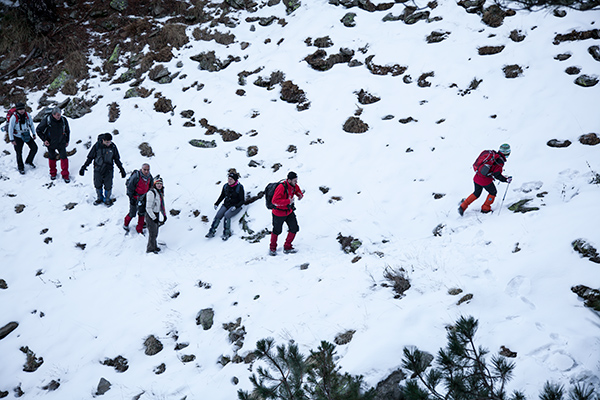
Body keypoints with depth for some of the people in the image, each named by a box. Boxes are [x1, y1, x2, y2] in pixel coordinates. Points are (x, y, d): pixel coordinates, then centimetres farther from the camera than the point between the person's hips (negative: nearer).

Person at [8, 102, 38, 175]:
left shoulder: (27, 115, -10)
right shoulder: (14, 117, -24)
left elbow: (31, 124, 6)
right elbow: (10, 129, -16)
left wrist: (33, 134, 10)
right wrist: (12, 140, -15)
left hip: (27, 135, 4)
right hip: (17, 137, -4)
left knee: (34, 148, 0)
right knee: (19, 153, 4)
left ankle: (29, 161, 25)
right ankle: (21, 168, 24)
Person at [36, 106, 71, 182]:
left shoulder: (63, 120, -9)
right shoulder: (47, 120, -17)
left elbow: (67, 131, 10)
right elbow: (38, 130, -4)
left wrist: (67, 141, 12)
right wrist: (44, 140, -9)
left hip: (61, 143, 1)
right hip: (51, 144, -1)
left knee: (64, 157, -5)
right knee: (52, 158, 14)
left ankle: (65, 175, 7)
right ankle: (53, 173, 34)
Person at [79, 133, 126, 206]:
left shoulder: (113, 147, -9)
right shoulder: (97, 146, -14)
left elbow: (117, 159, 5)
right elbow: (90, 158, -3)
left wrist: (122, 169, 6)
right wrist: (84, 167, -6)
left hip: (108, 170, 0)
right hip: (98, 170, 0)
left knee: (108, 186, 7)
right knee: (97, 185, 13)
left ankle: (107, 199, 30)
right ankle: (100, 198, 37)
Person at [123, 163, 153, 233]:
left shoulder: (149, 177, -5)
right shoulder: (136, 176, -23)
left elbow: (150, 188, 12)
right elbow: (130, 187, -15)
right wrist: (131, 198, -13)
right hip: (135, 198, -5)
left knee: (142, 213, 9)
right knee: (132, 213, 5)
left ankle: (139, 229, 23)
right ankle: (126, 224, 34)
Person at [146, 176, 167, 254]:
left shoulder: (160, 192, 8)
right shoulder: (151, 193, -20)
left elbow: (162, 205, 22)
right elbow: (148, 208, -21)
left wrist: (164, 215, 16)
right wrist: (154, 218, -20)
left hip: (156, 215, 8)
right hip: (150, 215, -8)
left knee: (155, 233, 17)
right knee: (153, 233, -3)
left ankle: (154, 246, 33)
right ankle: (150, 249, 10)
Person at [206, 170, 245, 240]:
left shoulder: (239, 187, -11)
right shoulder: (225, 186, 4)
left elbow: (242, 201, -9)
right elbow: (222, 196, 19)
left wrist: (235, 206, -23)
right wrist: (216, 204, 7)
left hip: (235, 206, -5)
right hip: (226, 205, 5)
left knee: (227, 215, -31)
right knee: (218, 215, -19)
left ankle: (227, 233, -27)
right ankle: (212, 231, -19)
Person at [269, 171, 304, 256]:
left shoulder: (294, 186, -8)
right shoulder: (281, 187, -31)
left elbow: (299, 192, 12)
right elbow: (274, 201, -34)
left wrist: (300, 195, -13)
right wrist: (288, 201, -38)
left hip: (289, 212, 6)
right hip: (279, 213, -6)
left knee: (294, 229, 2)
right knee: (277, 231, 11)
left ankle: (287, 247, 18)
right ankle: (272, 248, 34)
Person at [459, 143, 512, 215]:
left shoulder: (491, 153, 7)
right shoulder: (500, 161, -14)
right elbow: (497, 175, -19)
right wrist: (507, 179, -8)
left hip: (476, 177, 6)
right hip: (485, 181, -6)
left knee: (477, 193, 26)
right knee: (493, 192, 22)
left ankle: (463, 206, 19)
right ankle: (485, 208, 30)